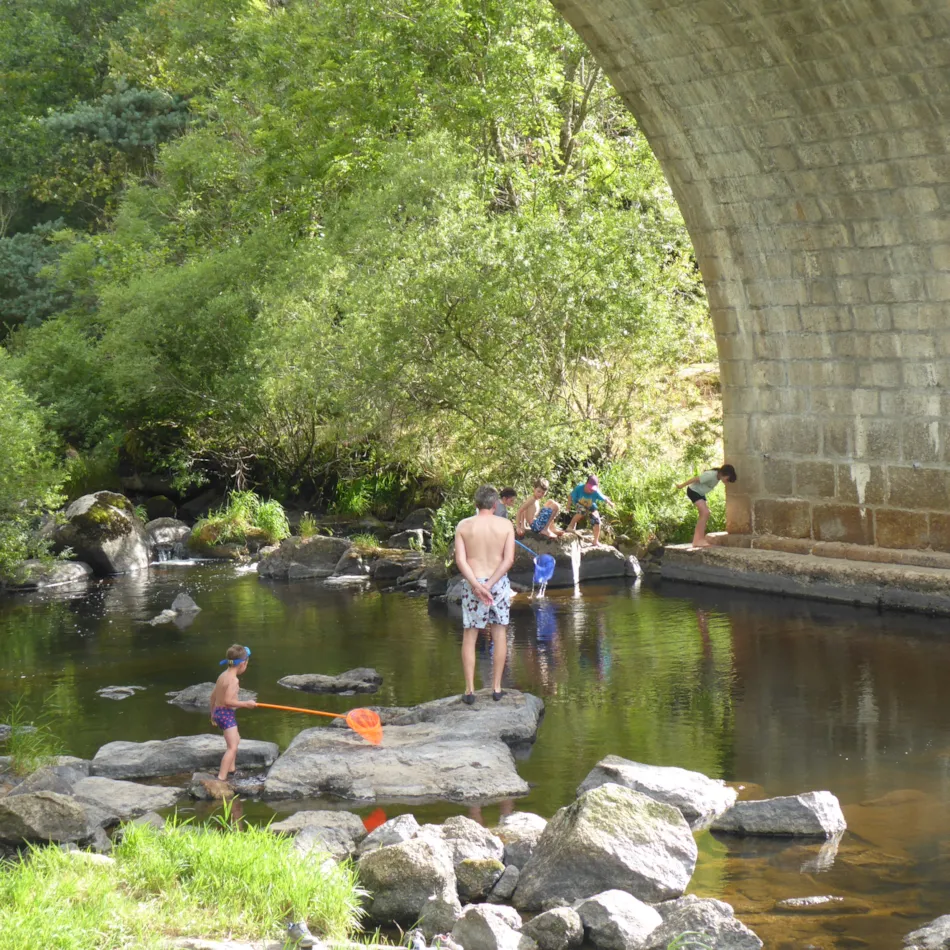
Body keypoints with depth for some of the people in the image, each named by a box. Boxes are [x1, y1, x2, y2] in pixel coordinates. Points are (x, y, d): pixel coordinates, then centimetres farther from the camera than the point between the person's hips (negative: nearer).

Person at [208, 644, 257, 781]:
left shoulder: (223, 675, 9)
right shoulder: (233, 679, -20)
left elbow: (213, 695, 15)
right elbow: (228, 701, -26)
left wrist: (213, 713, 26)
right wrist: (246, 704, -17)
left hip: (218, 712, 10)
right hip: (227, 714, -10)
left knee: (236, 740, 29)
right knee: (232, 747, -14)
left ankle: (230, 770, 42)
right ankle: (221, 779, -22)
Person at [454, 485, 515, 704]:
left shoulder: (463, 526, -2)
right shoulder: (506, 525, -2)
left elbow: (460, 560, -10)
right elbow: (509, 559, -10)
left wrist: (476, 585, -15)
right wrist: (489, 585, -13)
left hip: (472, 583, 0)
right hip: (499, 582, 0)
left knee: (469, 637, 7)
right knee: (500, 635, 11)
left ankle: (470, 690, 3)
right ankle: (496, 688, 12)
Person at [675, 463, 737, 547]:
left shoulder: (718, 476, -2)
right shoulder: (711, 475, -30)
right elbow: (695, 479, -25)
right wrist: (681, 486, -15)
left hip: (700, 493, 10)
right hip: (693, 491, -10)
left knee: (704, 515, 4)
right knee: (705, 512, -19)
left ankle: (696, 540, 6)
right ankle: (700, 539, -19)